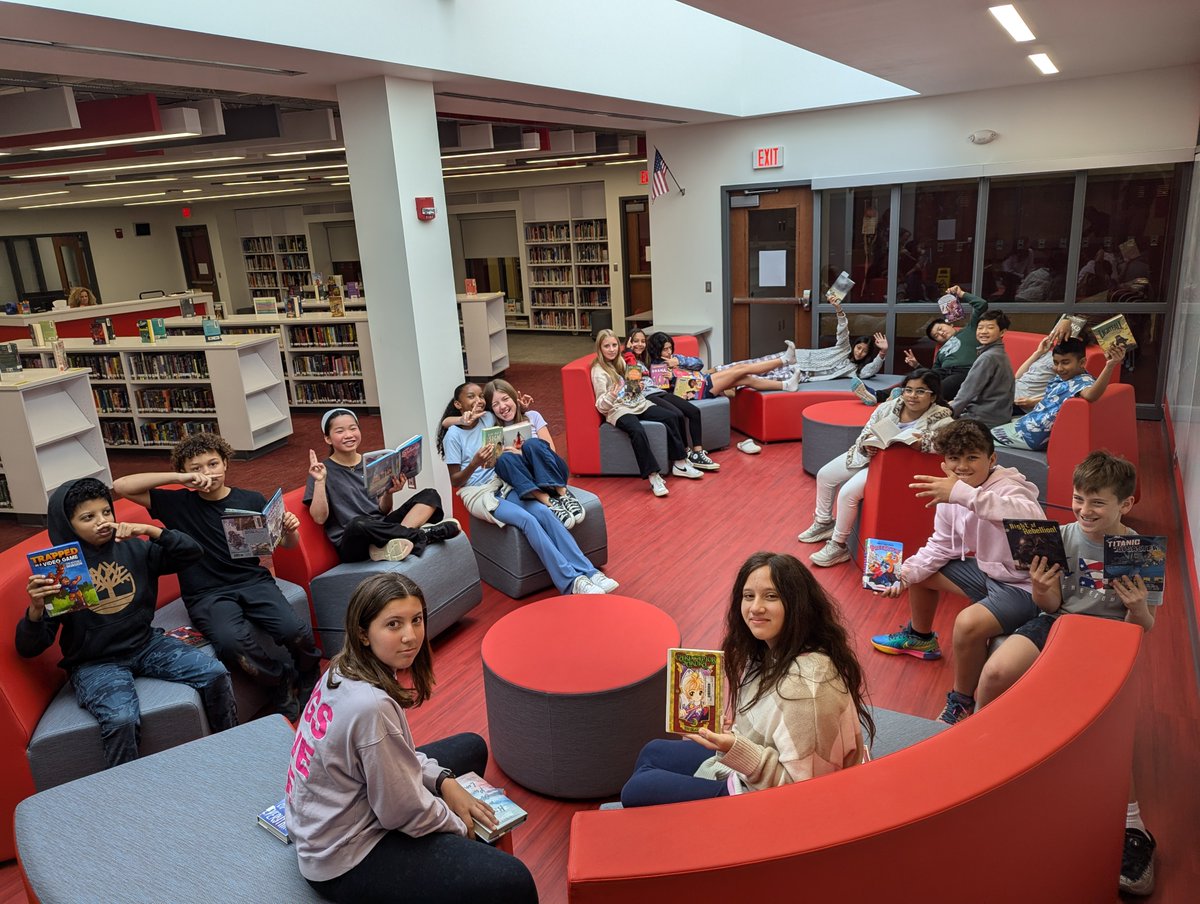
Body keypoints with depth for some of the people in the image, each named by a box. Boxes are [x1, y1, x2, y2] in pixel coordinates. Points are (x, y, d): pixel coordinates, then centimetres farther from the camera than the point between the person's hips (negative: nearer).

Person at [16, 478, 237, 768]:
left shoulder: (132, 548, 1)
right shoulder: (57, 569, -7)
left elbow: (192, 552, 0)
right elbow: (29, 649, -8)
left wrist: (149, 530, -12)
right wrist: (36, 609, -30)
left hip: (145, 644, 4)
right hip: (95, 663, -3)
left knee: (216, 674, -13)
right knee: (121, 719, -32)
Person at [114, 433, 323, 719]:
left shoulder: (252, 500, 9)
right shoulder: (178, 503, 6)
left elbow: (287, 544, 12)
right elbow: (121, 486, -1)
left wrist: (291, 529, -12)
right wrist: (177, 478, -10)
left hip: (254, 582, 1)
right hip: (207, 595, -1)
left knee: (295, 630, -27)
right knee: (232, 641, -35)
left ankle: (309, 678, 7)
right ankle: (281, 682, -6)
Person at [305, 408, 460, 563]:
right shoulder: (325, 470, 0)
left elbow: (384, 511, 13)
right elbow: (319, 518, -9)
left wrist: (389, 493, -7)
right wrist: (319, 481, -19)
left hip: (381, 529, 5)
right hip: (352, 543, -5)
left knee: (430, 495, -8)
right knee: (358, 523, -40)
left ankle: (394, 544, -30)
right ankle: (423, 535, -19)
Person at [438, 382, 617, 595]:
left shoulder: (488, 419, 11)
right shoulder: (453, 435, -2)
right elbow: (455, 481, -4)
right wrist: (475, 463, -21)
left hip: (503, 484, 5)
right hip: (478, 493, -5)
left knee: (543, 512, -24)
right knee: (527, 520, -30)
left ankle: (588, 571, -30)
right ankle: (571, 581, -33)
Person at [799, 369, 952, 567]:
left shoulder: (940, 418, -15)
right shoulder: (889, 407, -2)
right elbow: (863, 436, 2)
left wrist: (922, 442, -44)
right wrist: (867, 445, -22)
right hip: (866, 455, 7)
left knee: (848, 492, -24)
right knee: (824, 475, 7)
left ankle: (839, 546, -7)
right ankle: (824, 523, 29)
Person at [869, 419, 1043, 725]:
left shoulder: (1007, 488, -26)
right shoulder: (950, 496, -2)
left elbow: (1033, 516, -50)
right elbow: (940, 546, 9)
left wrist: (965, 494, -57)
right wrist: (906, 573, -5)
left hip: (1023, 585, -9)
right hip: (986, 570, 9)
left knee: (968, 623, -31)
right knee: (922, 571, 16)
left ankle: (962, 703, -5)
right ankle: (920, 638, 43)